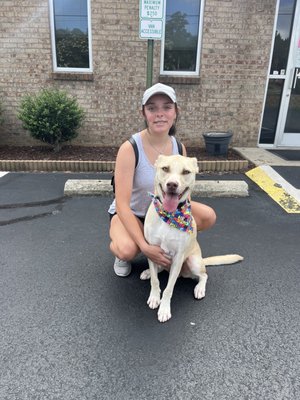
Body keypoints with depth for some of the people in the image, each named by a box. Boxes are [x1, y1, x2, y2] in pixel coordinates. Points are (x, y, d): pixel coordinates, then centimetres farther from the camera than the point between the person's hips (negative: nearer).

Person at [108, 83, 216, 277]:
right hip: (130, 213, -4)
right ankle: (121, 255, 6)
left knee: (208, 216, -15)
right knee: (127, 250, -35)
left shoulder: (179, 148, -11)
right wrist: (144, 246, -33)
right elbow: (122, 204, -27)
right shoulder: (130, 149, -27)